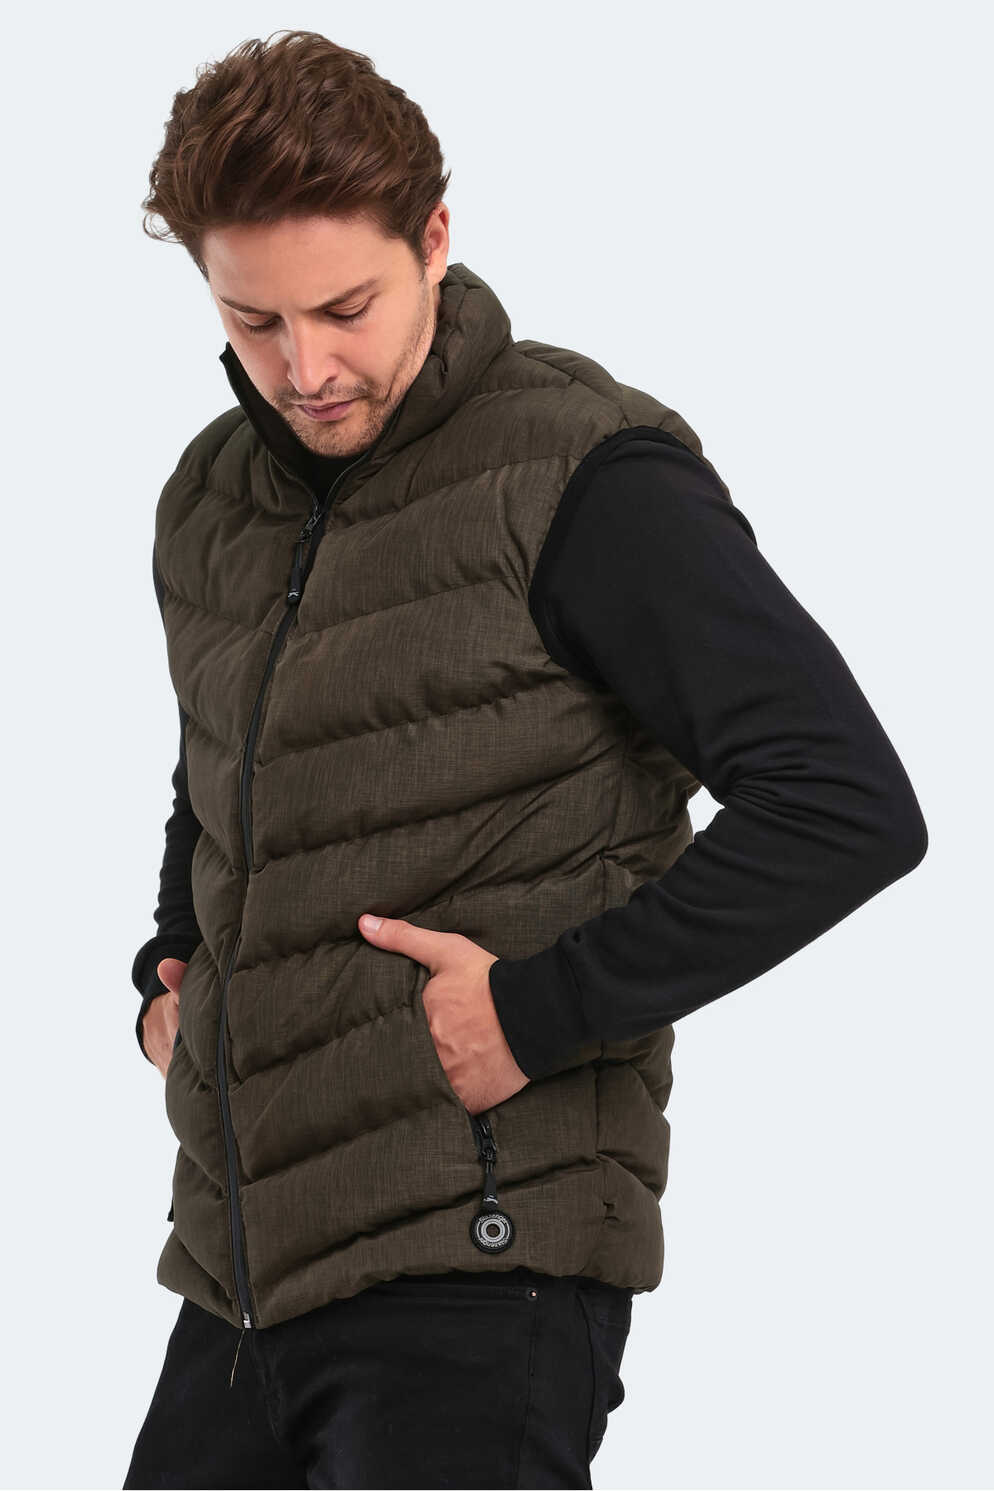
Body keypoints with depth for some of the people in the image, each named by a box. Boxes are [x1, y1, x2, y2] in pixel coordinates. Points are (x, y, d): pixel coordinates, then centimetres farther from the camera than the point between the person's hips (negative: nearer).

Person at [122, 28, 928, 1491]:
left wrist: (541, 1011, -18)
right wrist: (173, 973, 14)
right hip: (243, 1277, 7)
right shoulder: (212, 503, 12)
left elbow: (850, 806, -18)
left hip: (480, 1276, -7)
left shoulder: (585, 478, -10)